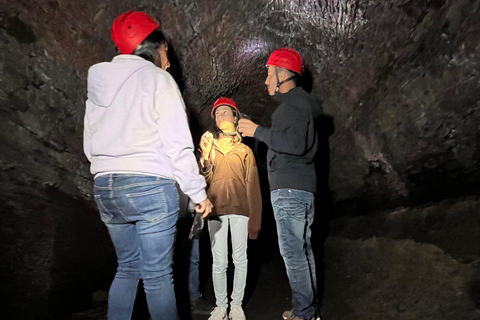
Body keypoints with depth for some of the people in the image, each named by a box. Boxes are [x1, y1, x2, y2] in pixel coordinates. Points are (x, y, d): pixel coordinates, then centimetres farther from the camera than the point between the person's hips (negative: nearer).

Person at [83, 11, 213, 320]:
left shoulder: (99, 84, 15)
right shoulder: (157, 78, -3)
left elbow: (89, 146, 16)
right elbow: (178, 145, -10)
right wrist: (199, 193, -5)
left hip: (105, 187, 7)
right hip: (150, 186, -6)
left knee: (127, 267, 19)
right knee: (158, 274, 1)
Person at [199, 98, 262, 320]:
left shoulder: (244, 150, 8)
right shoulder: (208, 146, 11)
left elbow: (253, 185, 5)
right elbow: (204, 179, 3)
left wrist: (254, 220, 0)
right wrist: (205, 156, -14)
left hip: (239, 209, 0)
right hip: (216, 210, 0)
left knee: (240, 259, 5)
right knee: (219, 262, 2)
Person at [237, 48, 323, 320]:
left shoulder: (294, 103, -9)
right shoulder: (300, 102, 23)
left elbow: (296, 144, -24)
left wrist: (258, 131, -17)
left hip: (290, 190, -11)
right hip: (299, 188, 11)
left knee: (293, 252, -6)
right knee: (302, 250, 14)